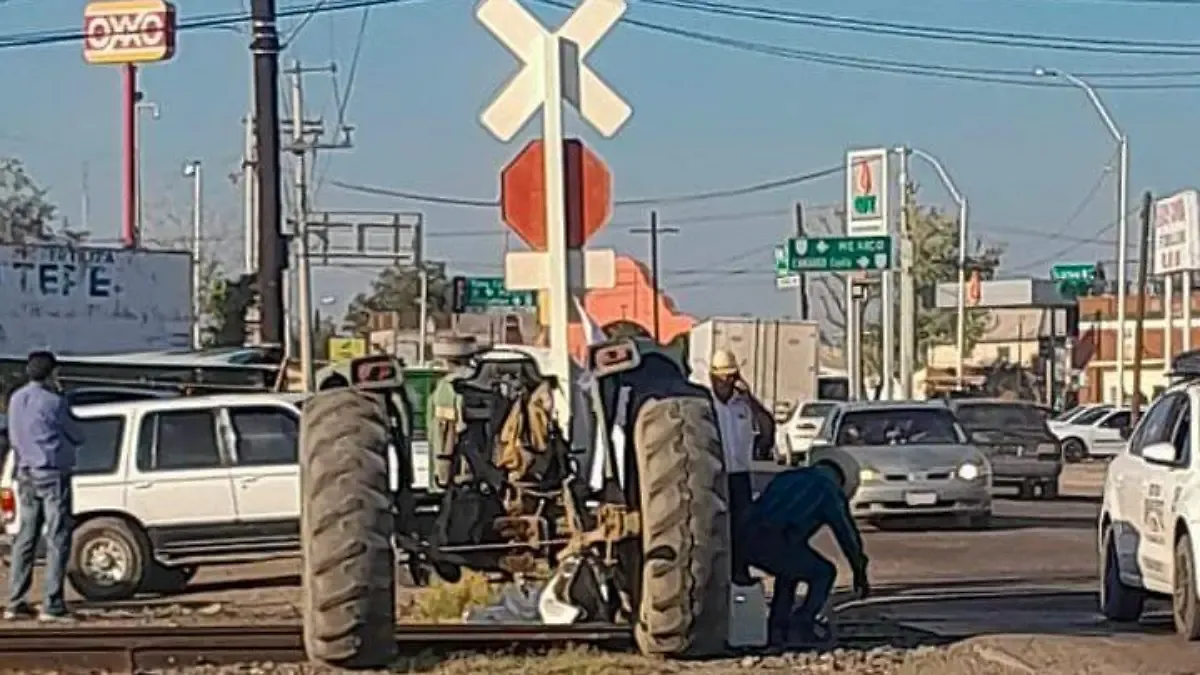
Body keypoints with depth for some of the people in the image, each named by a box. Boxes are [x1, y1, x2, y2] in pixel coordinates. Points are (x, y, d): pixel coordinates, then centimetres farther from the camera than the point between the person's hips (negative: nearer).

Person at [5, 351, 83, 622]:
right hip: (53, 475, -7)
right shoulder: (52, 401, -13)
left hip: (26, 475, 7)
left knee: (26, 538, 12)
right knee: (58, 540, -3)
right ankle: (52, 605, -7)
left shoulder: (17, 399, 9)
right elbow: (77, 437, -3)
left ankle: (15, 603, 12)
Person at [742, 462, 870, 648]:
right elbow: (847, 533, 18)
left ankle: (776, 631, 25)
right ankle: (805, 619, 0)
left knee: (788, 571, 33)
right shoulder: (830, 491, 13)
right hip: (776, 543, -6)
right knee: (824, 573, 18)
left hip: (746, 539, 6)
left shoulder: (787, 477, 30)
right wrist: (860, 574, 32)